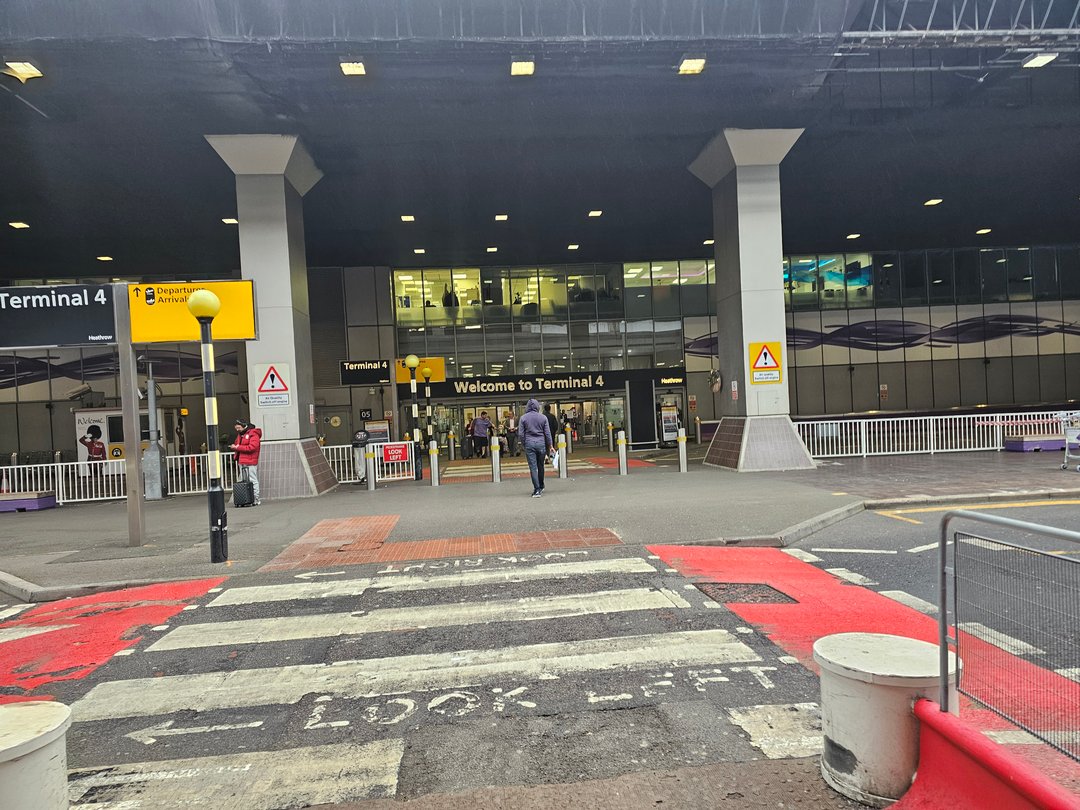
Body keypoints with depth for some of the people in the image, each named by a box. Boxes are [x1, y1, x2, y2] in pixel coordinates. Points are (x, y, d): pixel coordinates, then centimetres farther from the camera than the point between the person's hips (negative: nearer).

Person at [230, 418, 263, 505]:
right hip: (242, 462, 9)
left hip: (250, 463, -9)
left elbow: (252, 447, -19)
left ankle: (256, 500, -4)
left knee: (253, 481, -6)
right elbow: (237, 444, 27)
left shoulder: (253, 434, -9)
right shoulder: (240, 434, 19)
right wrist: (233, 447, 3)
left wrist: (238, 447, -17)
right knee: (243, 481, 9)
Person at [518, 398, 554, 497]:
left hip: (529, 444, -1)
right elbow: (547, 433, 1)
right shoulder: (543, 417, 0)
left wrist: (524, 445, 9)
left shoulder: (523, 418, -2)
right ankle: (541, 487, 27)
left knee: (533, 467, -1)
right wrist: (550, 445, 8)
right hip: (541, 443, 1)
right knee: (540, 466, 14)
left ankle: (537, 490, -6)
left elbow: (520, 434, -3)